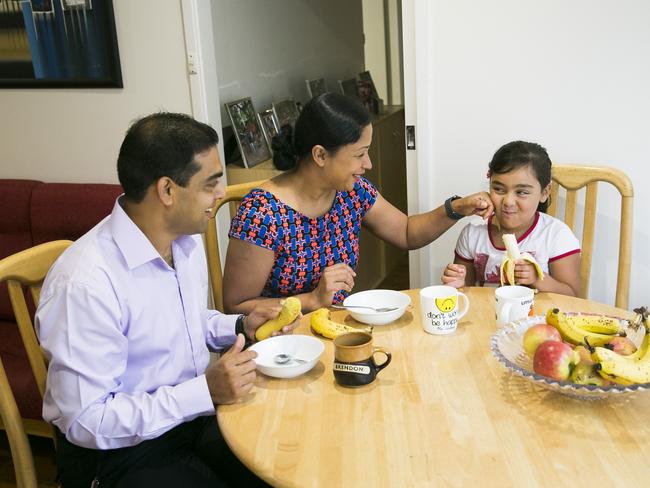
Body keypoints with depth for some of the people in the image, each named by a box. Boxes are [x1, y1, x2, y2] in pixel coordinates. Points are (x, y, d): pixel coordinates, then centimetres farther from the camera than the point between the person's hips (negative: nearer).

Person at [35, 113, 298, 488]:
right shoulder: (84, 283, -26)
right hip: (123, 453, -7)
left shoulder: (188, 239, 2)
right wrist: (205, 390, -26)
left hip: (197, 412, 7)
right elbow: (86, 420, -22)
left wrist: (241, 326, -1)